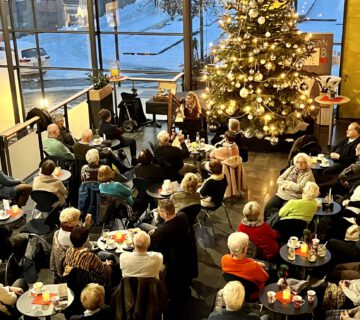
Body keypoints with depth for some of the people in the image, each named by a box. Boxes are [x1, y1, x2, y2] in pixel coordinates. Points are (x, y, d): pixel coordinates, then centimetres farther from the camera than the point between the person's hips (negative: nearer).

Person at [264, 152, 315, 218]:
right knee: (268, 207, -14)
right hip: (281, 194, 5)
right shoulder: (291, 168, 12)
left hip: (293, 198, -5)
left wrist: (287, 183, -5)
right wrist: (286, 185, -12)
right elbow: (279, 180, 7)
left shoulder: (308, 174, -4)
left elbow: (299, 187, -18)